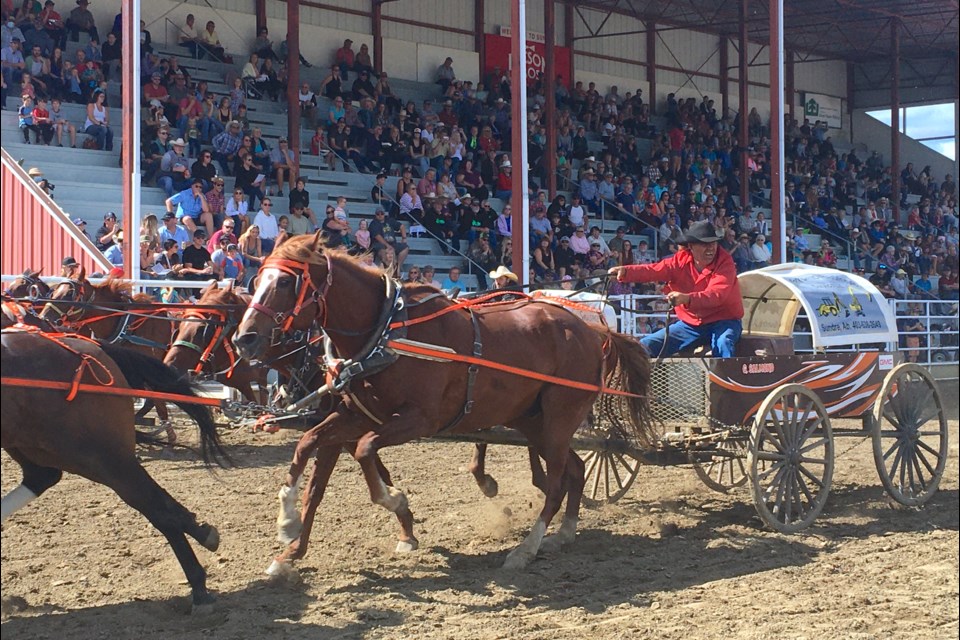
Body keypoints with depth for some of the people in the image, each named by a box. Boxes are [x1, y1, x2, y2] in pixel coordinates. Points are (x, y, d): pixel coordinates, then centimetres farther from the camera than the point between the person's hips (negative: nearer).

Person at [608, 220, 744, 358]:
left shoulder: (724, 262, -14)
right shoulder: (681, 260, -1)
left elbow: (718, 294, -30)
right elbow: (654, 271, -14)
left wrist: (687, 299, -47)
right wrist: (625, 271, -33)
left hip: (723, 320, -5)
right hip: (690, 323, 5)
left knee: (723, 344, -38)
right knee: (646, 346, -4)